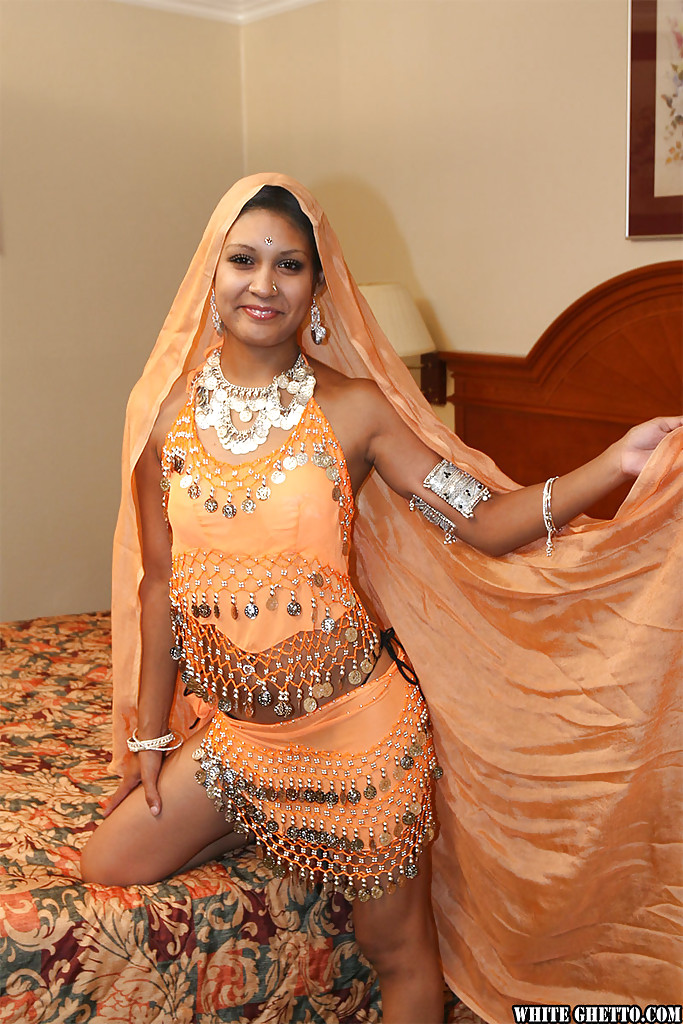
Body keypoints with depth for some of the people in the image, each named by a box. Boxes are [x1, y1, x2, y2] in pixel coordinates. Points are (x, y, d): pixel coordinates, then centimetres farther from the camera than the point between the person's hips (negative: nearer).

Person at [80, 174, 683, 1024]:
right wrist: (149, 733, 10)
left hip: (355, 724, -3)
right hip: (235, 731, 4)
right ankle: (276, 824, 29)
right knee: (107, 865, 14)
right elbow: (159, 581, 5)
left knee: (399, 952, 10)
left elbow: (484, 522, -11)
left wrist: (614, 464, -25)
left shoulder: (355, 408, -10)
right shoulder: (167, 410, -1)